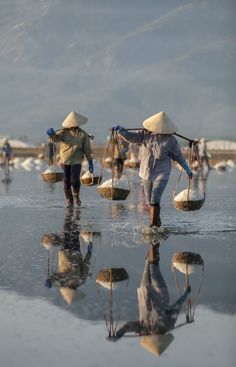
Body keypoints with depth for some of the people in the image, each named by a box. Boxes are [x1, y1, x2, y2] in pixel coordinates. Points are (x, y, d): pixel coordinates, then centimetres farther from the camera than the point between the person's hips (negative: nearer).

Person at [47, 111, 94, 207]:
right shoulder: (64, 132, 1)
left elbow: (87, 149, 3)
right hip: (65, 160, 1)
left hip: (76, 161, -1)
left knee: (75, 180, -15)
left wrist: (90, 162, 1)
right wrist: (51, 133, -40)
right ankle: (69, 200, 18)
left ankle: (76, 196, 11)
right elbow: (56, 138, -16)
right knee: (66, 181, 3)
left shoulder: (83, 135, 0)